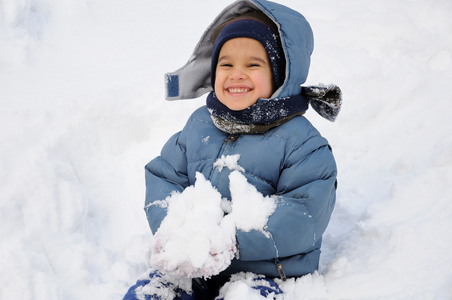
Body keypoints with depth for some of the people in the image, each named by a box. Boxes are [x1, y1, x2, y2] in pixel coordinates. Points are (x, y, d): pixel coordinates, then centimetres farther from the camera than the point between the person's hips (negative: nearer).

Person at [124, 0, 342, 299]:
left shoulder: (299, 140, -8)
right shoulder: (199, 124, 9)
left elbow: (303, 214, -17)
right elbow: (163, 176, 10)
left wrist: (233, 242, -25)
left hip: (265, 271, -4)